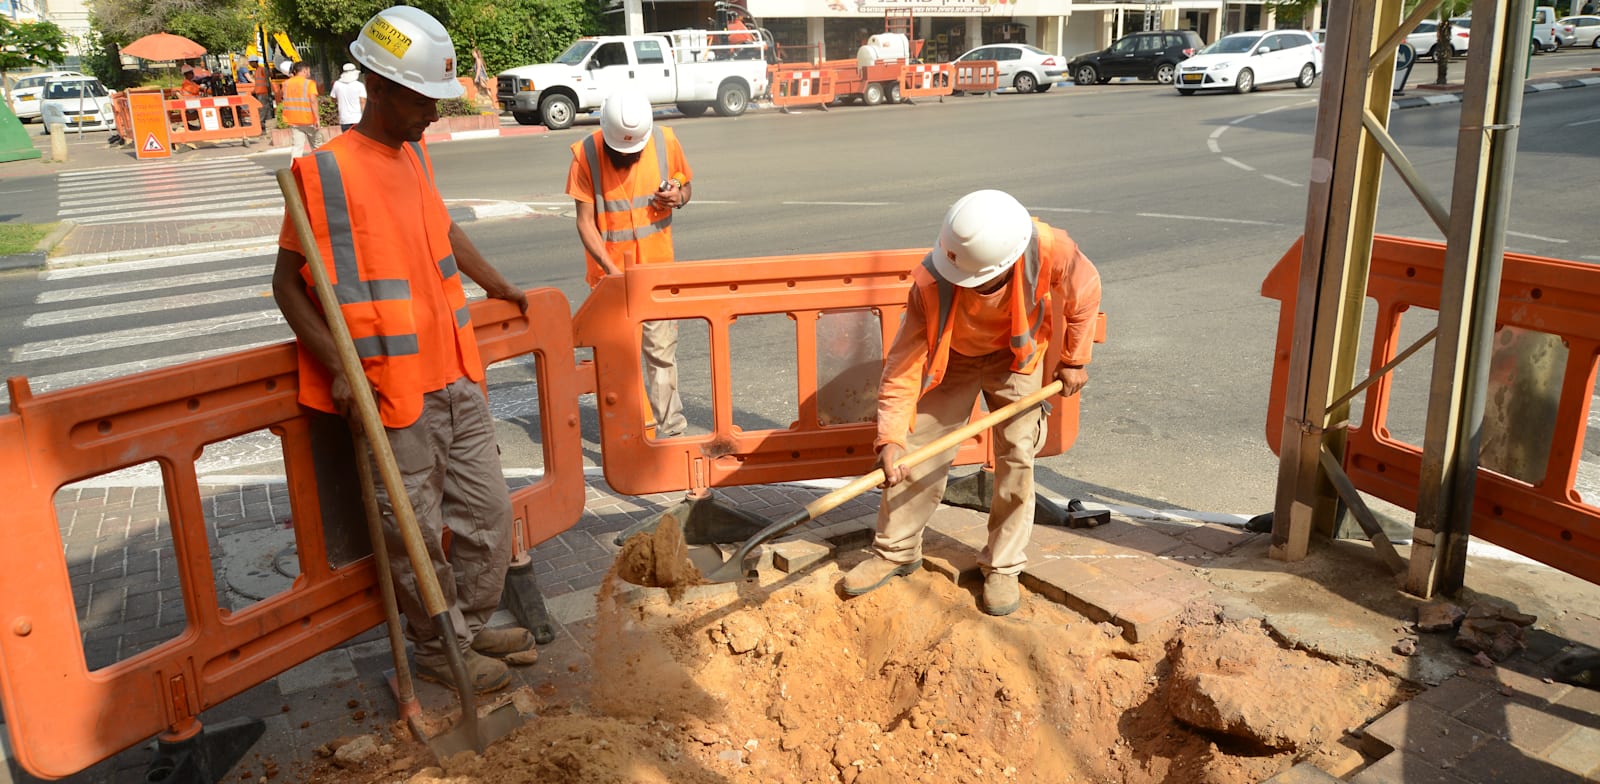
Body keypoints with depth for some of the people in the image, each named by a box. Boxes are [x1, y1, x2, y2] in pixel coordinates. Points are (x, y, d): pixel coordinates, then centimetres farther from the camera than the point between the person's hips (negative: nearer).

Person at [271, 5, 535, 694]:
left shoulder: (414, 156, 10)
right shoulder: (325, 171, -13)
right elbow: (288, 283, -9)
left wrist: (497, 285, 35)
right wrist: (338, 368, -18)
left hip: (455, 377, 8)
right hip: (393, 388, -7)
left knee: (488, 510, 15)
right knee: (416, 532, 6)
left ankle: (471, 623, 35)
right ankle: (439, 651, 25)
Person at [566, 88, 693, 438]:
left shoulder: (665, 141, -6)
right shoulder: (586, 154, -12)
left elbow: (686, 186, 11)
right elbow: (585, 221, -10)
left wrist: (678, 196, -13)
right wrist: (611, 269, -21)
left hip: (657, 268, 1)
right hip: (610, 272, -1)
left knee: (662, 351, 2)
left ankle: (669, 429, 11)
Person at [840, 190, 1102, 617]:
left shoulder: (1049, 250, -36)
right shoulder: (932, 283, -37)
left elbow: (1085, 292, -12)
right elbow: (905, 361, -31)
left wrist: (1074, 359, -3)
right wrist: (890, 438, -39)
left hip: (1018, 355, 1)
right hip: (950, 355, 0)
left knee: (1016, 457, -1)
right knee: (918, 450, -1)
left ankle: (1002, 565, 16)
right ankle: (895, 550, 19)